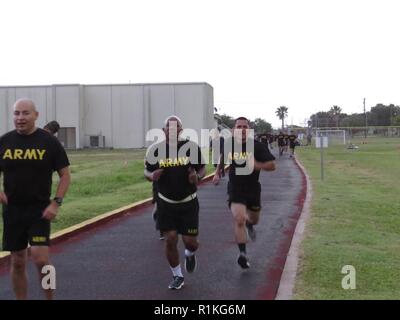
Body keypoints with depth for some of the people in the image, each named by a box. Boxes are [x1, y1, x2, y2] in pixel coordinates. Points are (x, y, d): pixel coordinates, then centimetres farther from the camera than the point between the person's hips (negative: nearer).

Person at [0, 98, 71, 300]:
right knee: (17, 262, 8)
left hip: (40, 209, -3)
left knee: (40, 258, -12)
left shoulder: (49, 142, -3)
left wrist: (56, 203, -10)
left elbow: (65, 175, 0)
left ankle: (50, 298, 9)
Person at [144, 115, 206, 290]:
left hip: (188, 202, -1)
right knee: (170, 240, -1)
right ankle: (177, 276, 21)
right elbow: (147, 171, 6)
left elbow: (202, 168, 4)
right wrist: (152, 175, -18)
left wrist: (197, 177, -19)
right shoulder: (155, 149, -6)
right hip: (166, 202, 1)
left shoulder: (192, 147, -8)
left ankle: (190, 254, 40)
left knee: (190, 241, 1)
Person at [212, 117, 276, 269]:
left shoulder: (257, 146, -12)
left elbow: (272, 165, -12)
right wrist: (217, 173, 8)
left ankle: (249, 224, 60)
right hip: (235, 189, -1)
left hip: (253, 189, 1)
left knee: (254, 220, 21)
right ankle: (242, 254, -14)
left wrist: (257, 165, -29)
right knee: (239, 219, -21)